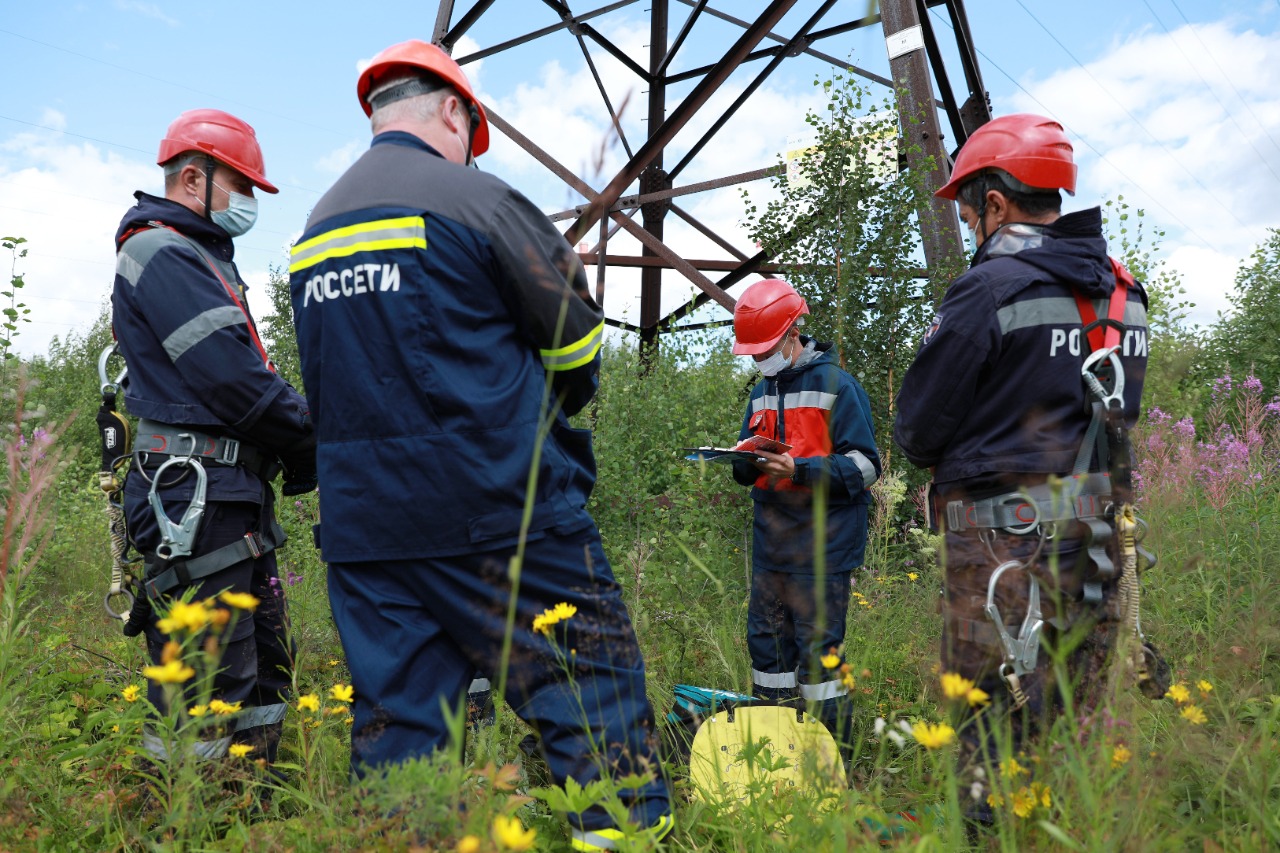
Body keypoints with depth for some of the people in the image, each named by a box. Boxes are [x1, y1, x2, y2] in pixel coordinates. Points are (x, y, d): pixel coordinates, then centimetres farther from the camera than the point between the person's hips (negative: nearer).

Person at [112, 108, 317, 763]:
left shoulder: (201, 260, 24)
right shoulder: (161, 252, -9)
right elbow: (230, 375, -19)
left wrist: (296, 444, 5)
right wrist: (310, 438, -6)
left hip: (236, 494, 11)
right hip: (194, 495, -11)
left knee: (263, 671, 15)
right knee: (209, 688, -8)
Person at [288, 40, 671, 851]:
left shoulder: (315, 227, 14)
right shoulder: (475, 199, -6)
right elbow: (577, 344, -2)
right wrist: (545, 413, 19)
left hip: (361, 517, 7)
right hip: (497, 509, -6)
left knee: (395, 717, 13)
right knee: (593, 676, 1)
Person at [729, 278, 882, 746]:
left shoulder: (835, 385, -6)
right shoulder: (762, 392, 17)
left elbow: (864, 466, -10)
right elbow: (747, 471, 21)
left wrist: (800, 469, -22)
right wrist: (747, 461, -3)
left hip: (821, 545, -7)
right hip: (769, 545, 7)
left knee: (819, 649, -6)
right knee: (767, 643, 10)